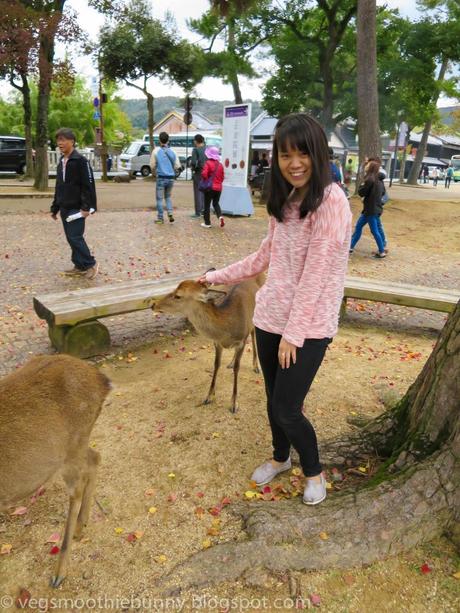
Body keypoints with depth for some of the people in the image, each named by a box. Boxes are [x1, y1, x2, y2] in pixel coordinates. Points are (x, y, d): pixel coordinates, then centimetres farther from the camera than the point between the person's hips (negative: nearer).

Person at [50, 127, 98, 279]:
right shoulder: (61, 161, 14)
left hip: (76, 207, -8)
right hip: (65, 208, 8)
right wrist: (55, 207, 20)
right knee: (71, 238, 10)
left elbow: (88, 185, -16)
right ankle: (80, 266, 18)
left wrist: (86, 207, -22)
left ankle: (90, 264, 5)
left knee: (75, 237, -9)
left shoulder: (80, 160, -11)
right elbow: (59, 187, 20)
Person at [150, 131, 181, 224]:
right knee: (168, 196, 21)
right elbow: (177, 166, 2)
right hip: (171, 177, 3)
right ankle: (170, 213, 4)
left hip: (161, 178, -3)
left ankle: (160, 218, 10)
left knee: (159, 198, 7)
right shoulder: (172, 152, 3)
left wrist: (154, 172, 18)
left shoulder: (156, 151, -5)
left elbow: (152, 165, -3)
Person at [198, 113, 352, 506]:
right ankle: (280, 457, 45)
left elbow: (316, 274, -19)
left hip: (309, 325, -6)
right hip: (270, 316, 6)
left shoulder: (331, 202, -16)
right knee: (273, 400, 18)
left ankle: (314, 471, 29)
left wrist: (294, 332, -17)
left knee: (286, 409, -1)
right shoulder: (284, 199, 7)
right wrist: (218, 276, 18)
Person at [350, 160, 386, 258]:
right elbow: (382, 193, 18)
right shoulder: (379, 180, 10)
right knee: (358, 226, 15)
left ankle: (382, 252, 6)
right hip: (375, 208, 9)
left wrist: (362, 185, 4)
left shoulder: (370, 179, -16)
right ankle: (350, 247, 21)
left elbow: (361, 192, -11)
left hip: (371, 209, -9)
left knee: (374, 231, -1)